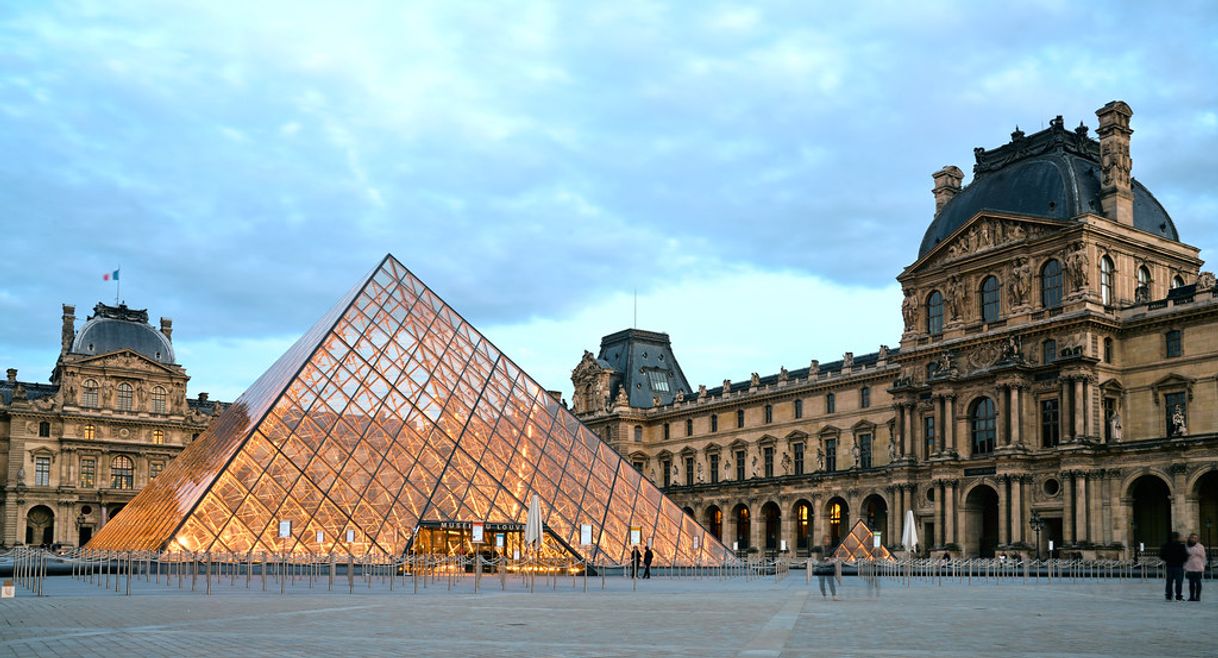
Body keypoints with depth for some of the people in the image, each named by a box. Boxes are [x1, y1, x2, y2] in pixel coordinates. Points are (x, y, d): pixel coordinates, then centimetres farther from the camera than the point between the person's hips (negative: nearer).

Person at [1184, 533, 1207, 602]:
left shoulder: (1200, 547, 0)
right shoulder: (1187, 547, 9)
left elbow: (1203, 557, 2)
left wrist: (1203, 567, -2)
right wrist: (1185, 567, 10)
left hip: (1198, 568, -3)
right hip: (1189, 568, 3)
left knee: (1198, 582, 0)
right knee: (1191, 582, 6)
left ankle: (1197, 596, 4)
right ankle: (1191, 596, 11)